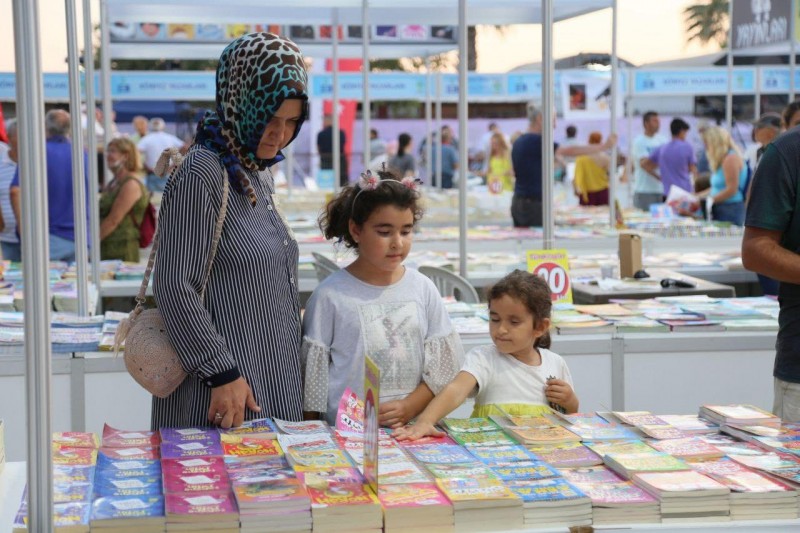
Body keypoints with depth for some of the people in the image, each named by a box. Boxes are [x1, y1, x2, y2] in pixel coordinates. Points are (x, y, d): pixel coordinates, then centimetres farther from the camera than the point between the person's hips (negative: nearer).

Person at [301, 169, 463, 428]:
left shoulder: (423, 289, 9)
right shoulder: (330, 295, 0)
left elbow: (443, 363, 9)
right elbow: (313, 370, 3)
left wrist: (409, 407, -4)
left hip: (412, 427, 2)